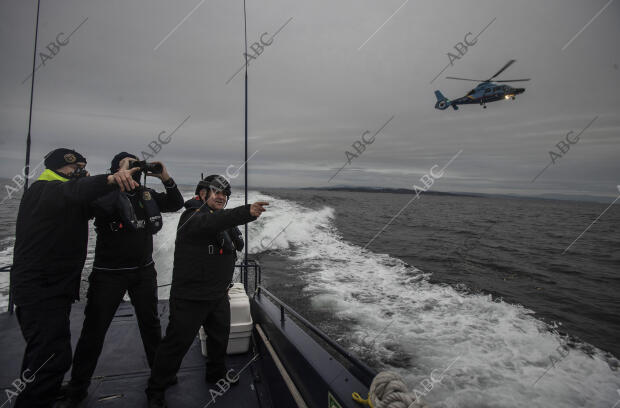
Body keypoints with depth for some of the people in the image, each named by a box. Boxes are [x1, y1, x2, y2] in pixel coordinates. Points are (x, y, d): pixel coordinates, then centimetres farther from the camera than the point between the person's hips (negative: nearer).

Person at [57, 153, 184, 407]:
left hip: (144, 271, 5)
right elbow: (101, 206, -31)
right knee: (94, 329, 6)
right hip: (109, 273, -4)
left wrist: (165, 178, -9)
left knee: (150, 323, 17)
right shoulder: (107, 192, -10)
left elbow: (176, 204, 5)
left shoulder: (147, 194, 5)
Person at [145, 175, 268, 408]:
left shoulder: (221, 218, 11)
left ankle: (216, 374, 47)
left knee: (220, 336, 23)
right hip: (190, 298, -8)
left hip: (218, 295, 8)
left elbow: (238, 246, 16)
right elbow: (210, 222, -42)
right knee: (177, 343, 5)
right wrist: (247, 212, -55)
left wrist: (234, 239, -6)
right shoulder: (193, 216, -17)